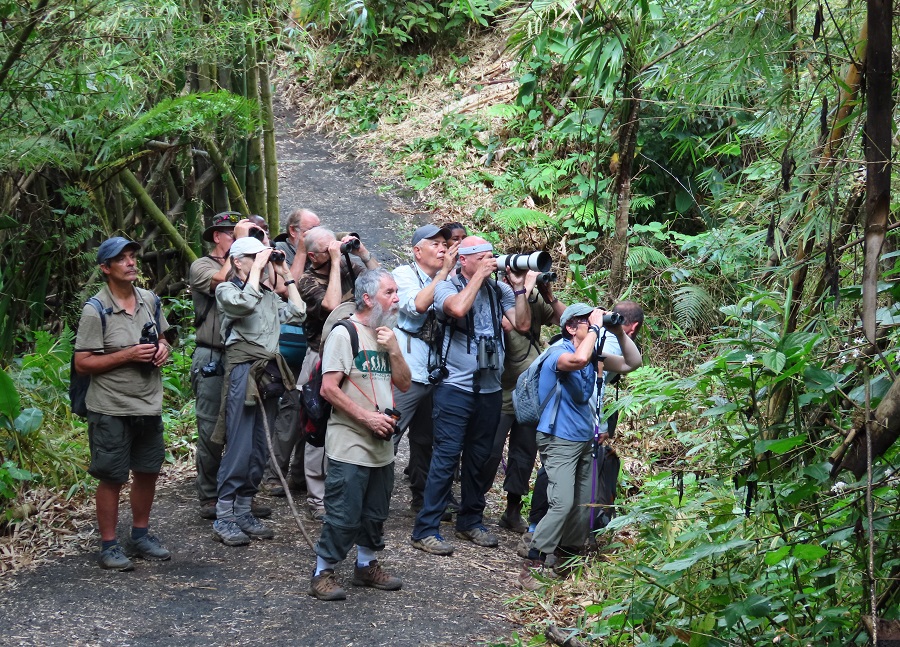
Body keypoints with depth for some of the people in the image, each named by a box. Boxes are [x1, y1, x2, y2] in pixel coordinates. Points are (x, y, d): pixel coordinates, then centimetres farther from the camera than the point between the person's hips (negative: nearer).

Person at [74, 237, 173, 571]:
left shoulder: (150, 300, 4)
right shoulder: (96, 310, -15)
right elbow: (82, 363, -15)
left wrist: (162, 348, -4)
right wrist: (128, 355, -22)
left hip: (149, 405, 6)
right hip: (111, 410, -6)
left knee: (147, 472, 15)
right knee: (112, 478, 2)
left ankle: (141, 535, 31)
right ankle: (108, 545, 14)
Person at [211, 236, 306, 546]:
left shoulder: (268, 294, 18)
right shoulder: (226, 290, 0)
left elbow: (297, 313, 15)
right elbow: (245, 303, -21)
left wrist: (286, 275, 14)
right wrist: (257, 268, -11)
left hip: (269, 373, 7)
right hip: (243, 372, -7)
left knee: (260, 449, 8)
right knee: (239, 448, -9)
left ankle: (243, 511, 15)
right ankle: (223, 518, -4)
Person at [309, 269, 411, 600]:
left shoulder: (387, 335, 14)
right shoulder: (345, 333, -10)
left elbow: (404, 384, 10)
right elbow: (329, 388, -16)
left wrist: (393, 350, -5)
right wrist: (367, 417, -18)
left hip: (382, 444, 8)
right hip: (350, 445, -7)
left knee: (375, 513, 16)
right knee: (344, 515, -5)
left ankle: (366, 566, 30)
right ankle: (323, 573, 6)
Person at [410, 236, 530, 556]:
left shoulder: (499, 290, 7)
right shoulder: (447, 286, -5)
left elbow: (522, 325, 1)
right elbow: (458, 308, -27)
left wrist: (519, 288, -6)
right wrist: (480, 274, -17)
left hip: (490, 388, 5)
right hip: (456, 386, -5)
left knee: (480, 457, 13)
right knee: (446, 455, -7)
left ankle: (471, 522, 25)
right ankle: (425, 529, -4)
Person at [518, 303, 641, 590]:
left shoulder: (592, 353, 8)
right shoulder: (559, 351, -15)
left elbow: (632, 363, 12)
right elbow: (578, 360, -39)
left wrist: (619, 333, -2)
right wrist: (595, 327, -26)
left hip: (584, 439, 8)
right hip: (559, 440, -8)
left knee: (583, 506, 9)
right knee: (562, 504, -19)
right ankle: (531, 568, -15)